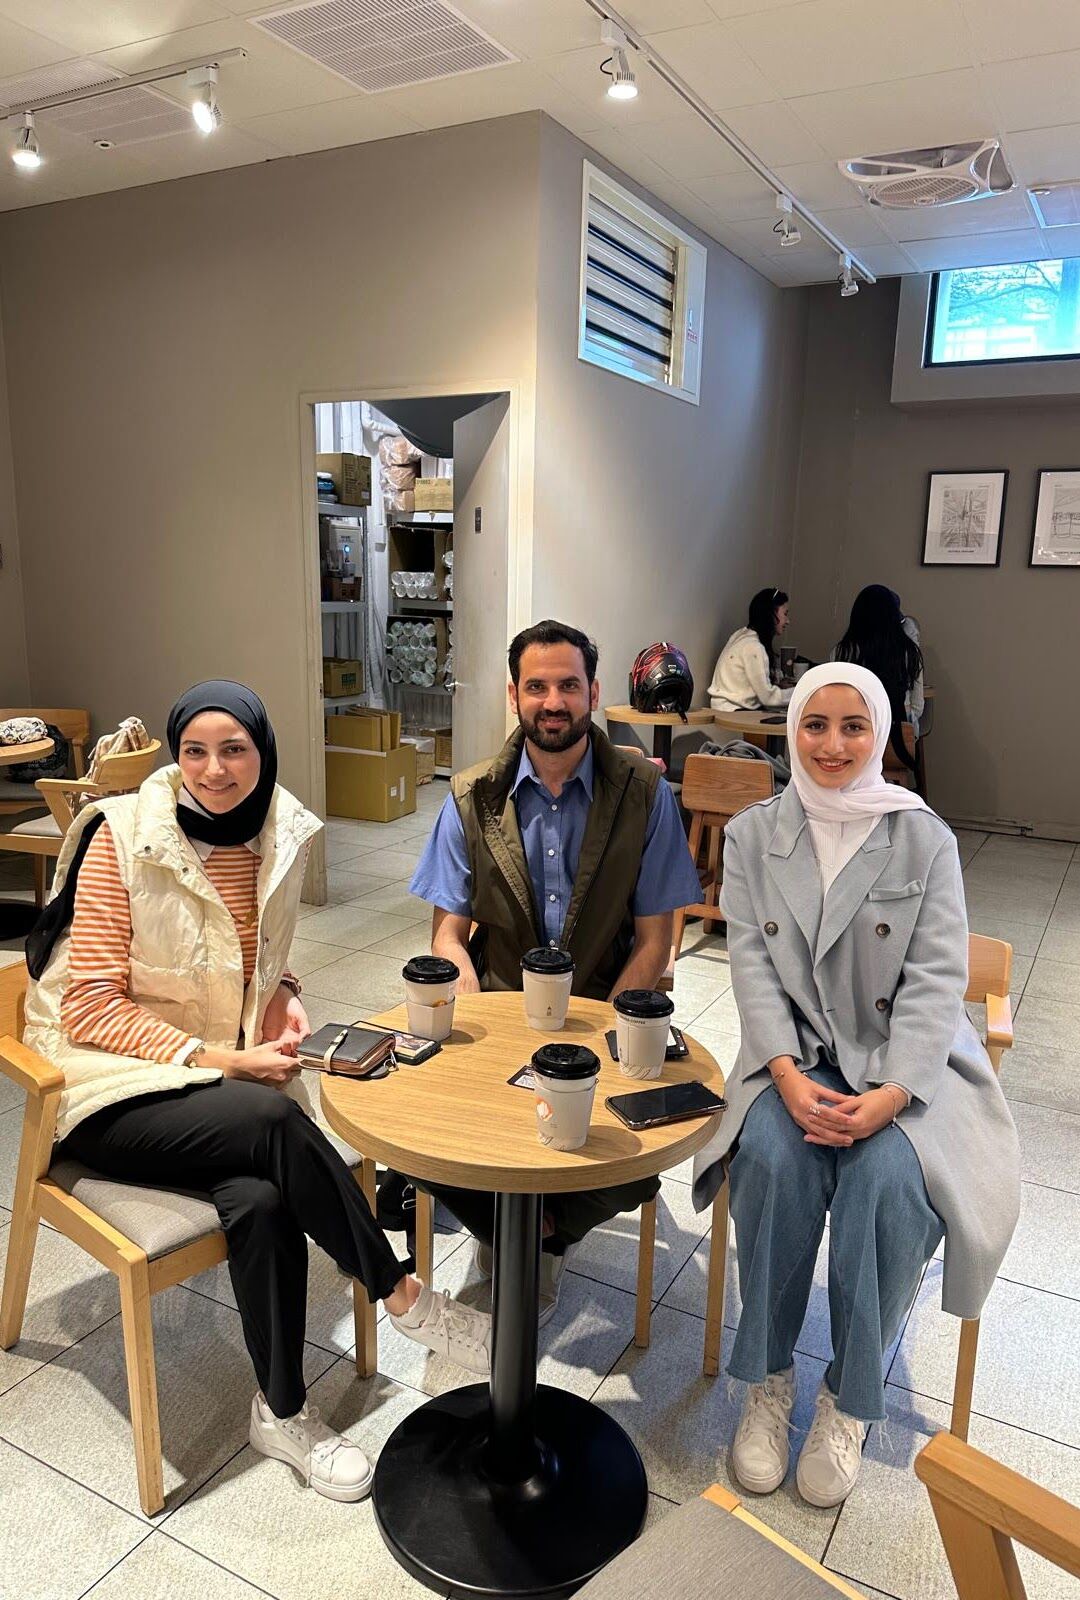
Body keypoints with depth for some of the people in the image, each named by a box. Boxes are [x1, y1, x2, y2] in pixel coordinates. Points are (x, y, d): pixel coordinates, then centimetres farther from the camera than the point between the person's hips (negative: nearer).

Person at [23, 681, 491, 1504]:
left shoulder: (281, 837, 2)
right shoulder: (124, 838, -13)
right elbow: (91, 1007, -13)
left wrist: (282, 997, -4)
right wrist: (215, 1059, -20)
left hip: (226, 1078, 4)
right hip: (119, 1089, -4)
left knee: (263, 1199, -28)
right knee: (276, 1120, -31)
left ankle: (284, 1412, -7)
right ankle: (406, 1299, -13)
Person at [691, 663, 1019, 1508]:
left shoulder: (924, 838, -3)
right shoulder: (754, 834, 2)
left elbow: (936, 980, -8)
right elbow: (752, 963, -4)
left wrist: (890, 1095, -22)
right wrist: (788, 1075, -19)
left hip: (905, 1059, -1)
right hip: (795, 1054, 1)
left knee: (887, 1177, -29)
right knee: (775, 1160, -28)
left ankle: (851, 1402, -5)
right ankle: (767, 1382, -6)